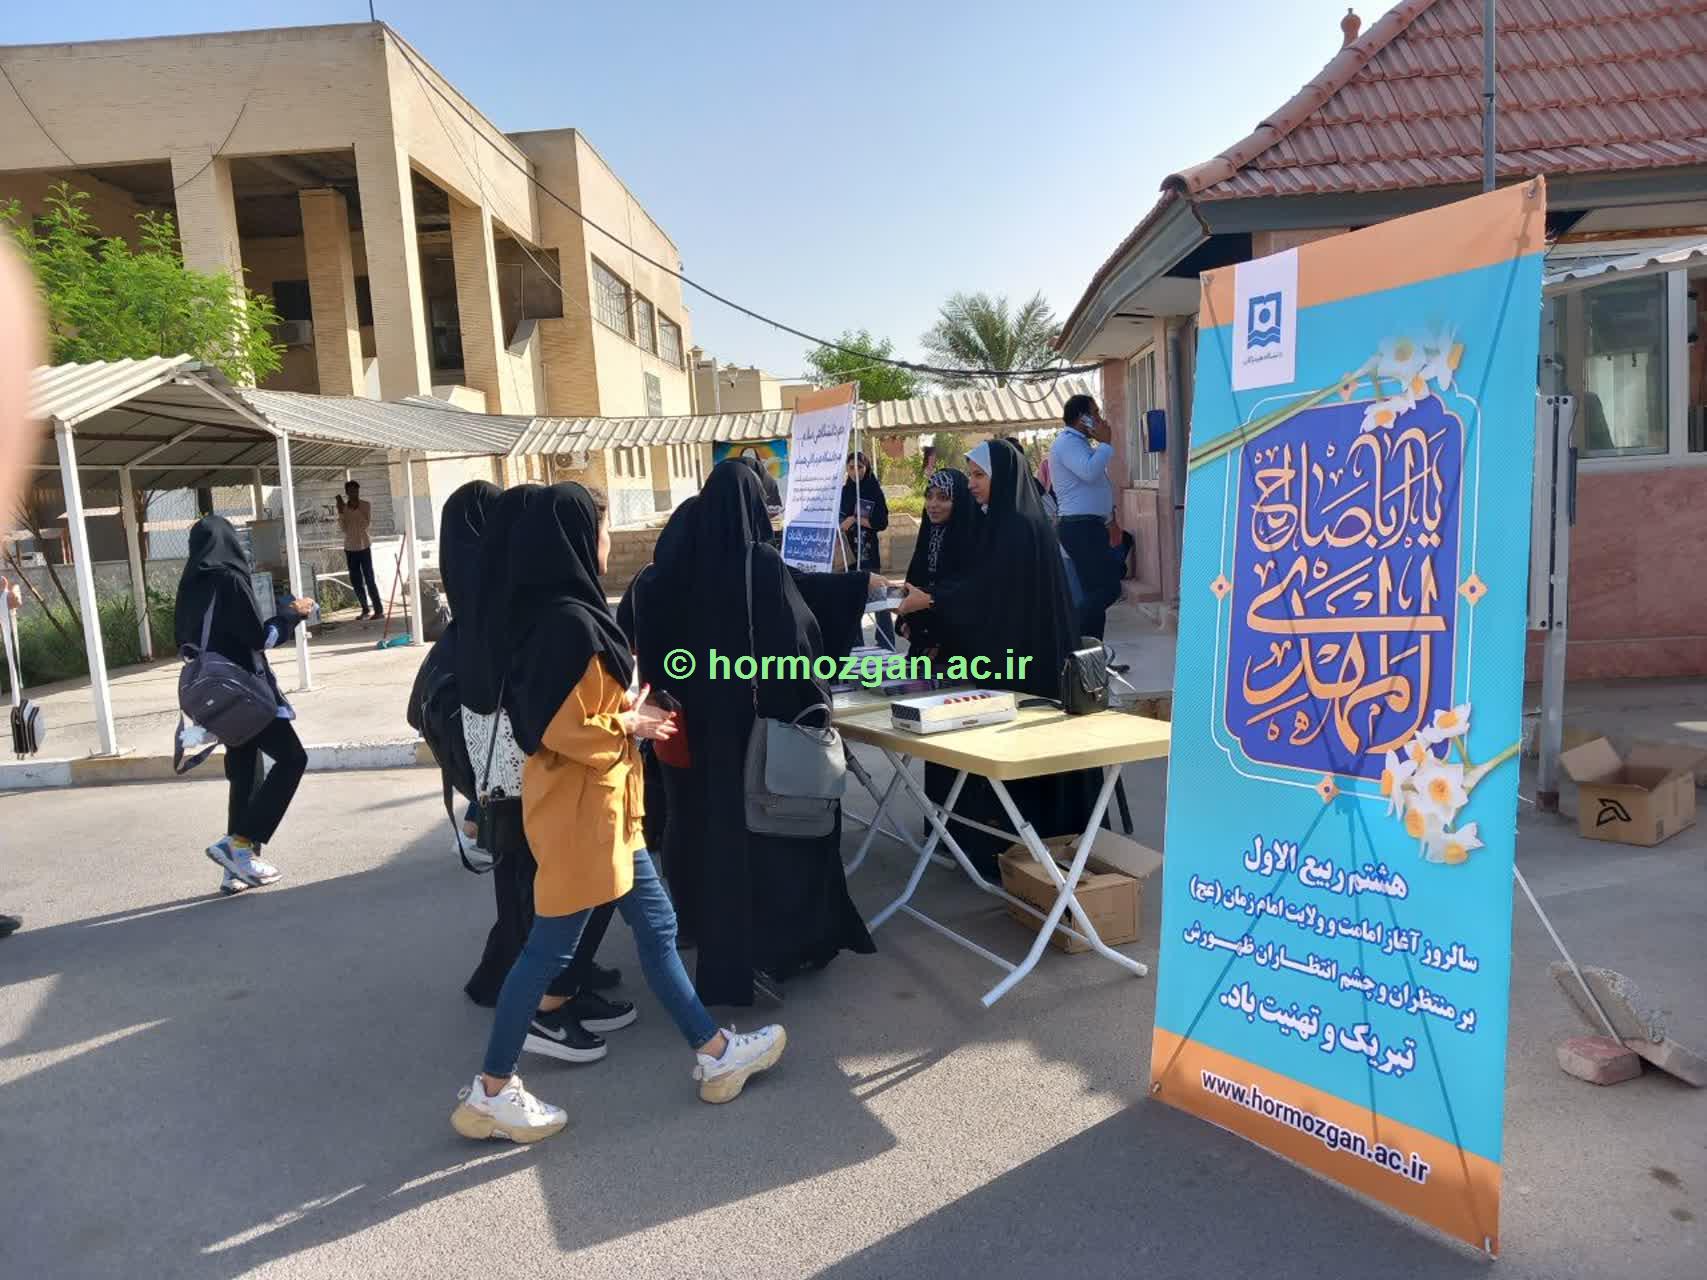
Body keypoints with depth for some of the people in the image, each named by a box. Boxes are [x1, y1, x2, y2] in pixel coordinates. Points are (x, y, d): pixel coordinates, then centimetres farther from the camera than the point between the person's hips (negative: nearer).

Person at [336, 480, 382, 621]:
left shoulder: (366, 505, -3)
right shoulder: (344, 507, 4)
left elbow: (367, 525, -13)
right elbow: (343, 528, 0)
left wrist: (357, 509, -17)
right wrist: (341, 512, -10)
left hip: (364, 546, -4)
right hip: (350, 547, 4)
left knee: (369, 579, -7)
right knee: (355, 580, 6)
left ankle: (379, 609, -3)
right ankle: (364, 609, 15)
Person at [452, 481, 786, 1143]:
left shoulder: (566, 611, 8)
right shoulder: (568, 621, -23)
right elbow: (560, 729, -25)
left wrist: (624, 706, 7)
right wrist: (629, 725, -11)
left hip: (599, 802, 10)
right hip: (576, 805, -10)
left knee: (656, 926, 16)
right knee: (551, 946, 4)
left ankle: (715, 1052, 28)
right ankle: (491, 1091, 21)